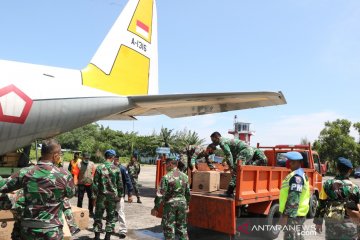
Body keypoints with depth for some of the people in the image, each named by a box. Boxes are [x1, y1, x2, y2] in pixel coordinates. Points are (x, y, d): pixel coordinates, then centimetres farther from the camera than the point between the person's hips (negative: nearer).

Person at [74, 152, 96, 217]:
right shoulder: (79, 164, -5)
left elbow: (94, 174, 3)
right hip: (81, 184, -2)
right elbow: (75, 174, -5)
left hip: (90, 184, 2)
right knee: (80, 198, 8)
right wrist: (75, 183, -10)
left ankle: (91, 211, 24)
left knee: (91, 198, 10)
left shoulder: (92, 164, 1)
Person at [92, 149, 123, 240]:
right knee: (111, 217, 12)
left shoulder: (99, 168, -7)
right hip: (113, 196, 1)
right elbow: (120, 185, 0)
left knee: (98, 216, 12)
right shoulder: (116, 169, -4)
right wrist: (119, 196, 10)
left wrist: (94, 196, 0)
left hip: (101, 196, 0)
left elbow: (95, 184, -6)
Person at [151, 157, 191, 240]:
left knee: (169, 227, 6)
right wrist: (187, 205, 21)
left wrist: (156, 208, -8)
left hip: (170, 204, -5)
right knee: (182, 226, 16)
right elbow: (188, 193, 10)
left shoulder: (166, 177, -15)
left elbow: (161, 194, -15)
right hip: (182, 203, 5)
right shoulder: (184, 176, 3)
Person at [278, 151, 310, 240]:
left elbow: (294, 199, -25)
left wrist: (285, 215, -23)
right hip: (297, 214, 11)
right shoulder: (299, 174, 15)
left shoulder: (296, 176, -19)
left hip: (293, 215, -11)